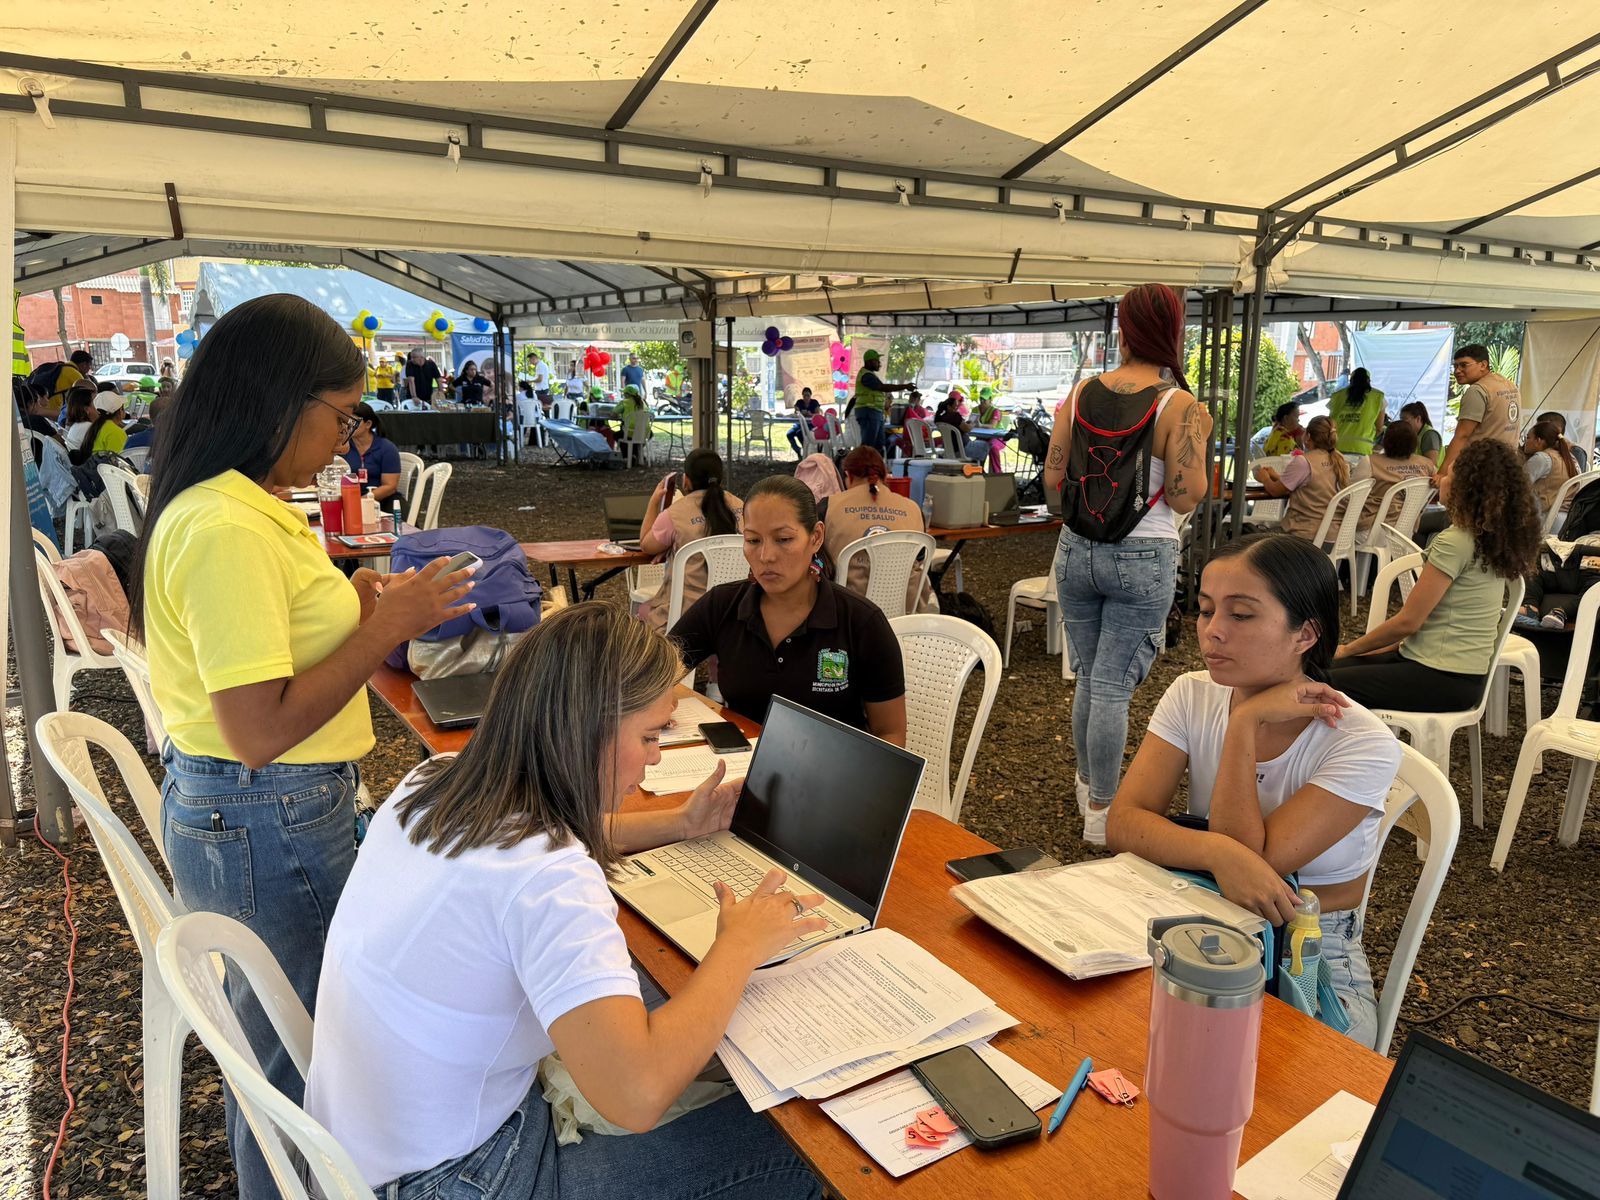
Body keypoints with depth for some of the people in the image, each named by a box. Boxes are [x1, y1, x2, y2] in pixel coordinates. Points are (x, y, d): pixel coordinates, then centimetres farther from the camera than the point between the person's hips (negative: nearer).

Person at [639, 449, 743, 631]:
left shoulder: (674, 515, -13)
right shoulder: (739, 507, 1)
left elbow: (645, 545, 7)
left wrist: (654, 501, 15)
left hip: (687, 608, -5)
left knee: (643, 610, 25)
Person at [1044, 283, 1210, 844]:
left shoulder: (1081, 393, -1)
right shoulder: (1178, 406, -12)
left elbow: (1053, 477, 1)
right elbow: (1185, 498, -14)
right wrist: (1199, 437, 2)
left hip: (1077, 551, 4)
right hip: (1142, 559, -4)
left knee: (1088, 677, 17)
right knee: (1113, 687, 2)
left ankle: (1088, 786, 34)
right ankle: (1101, 810, 14)